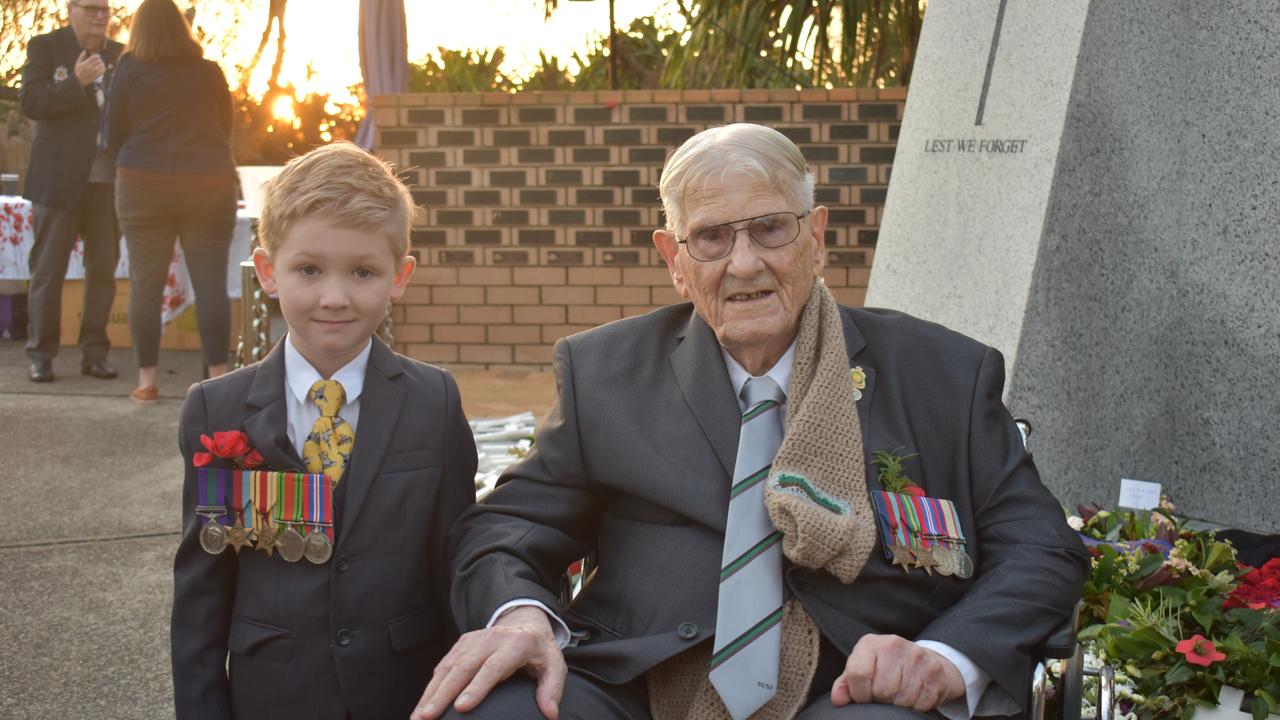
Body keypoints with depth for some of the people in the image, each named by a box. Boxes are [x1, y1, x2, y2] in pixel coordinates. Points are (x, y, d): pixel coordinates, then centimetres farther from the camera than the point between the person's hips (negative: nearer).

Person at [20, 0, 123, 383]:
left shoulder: (121, 55, 11)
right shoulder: (45, 47, 2)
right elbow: (30, 103, -9)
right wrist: (76, 82, -19)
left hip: (107, 178, 3)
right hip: (59, 176, -3)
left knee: (104, 267, 5)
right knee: (48, 268, 1)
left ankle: (94, 351, 13)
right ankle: (40, 354, 7)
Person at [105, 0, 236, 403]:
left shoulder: (130, 70, -1)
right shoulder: (210, 71, 4)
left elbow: (114, 135, 3)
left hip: (145, 187, -1)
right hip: (210, 185, 1)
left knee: (146, 282, 5)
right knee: (211, 282, 1)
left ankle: (147, 380, 6)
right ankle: (218, 377, -1)